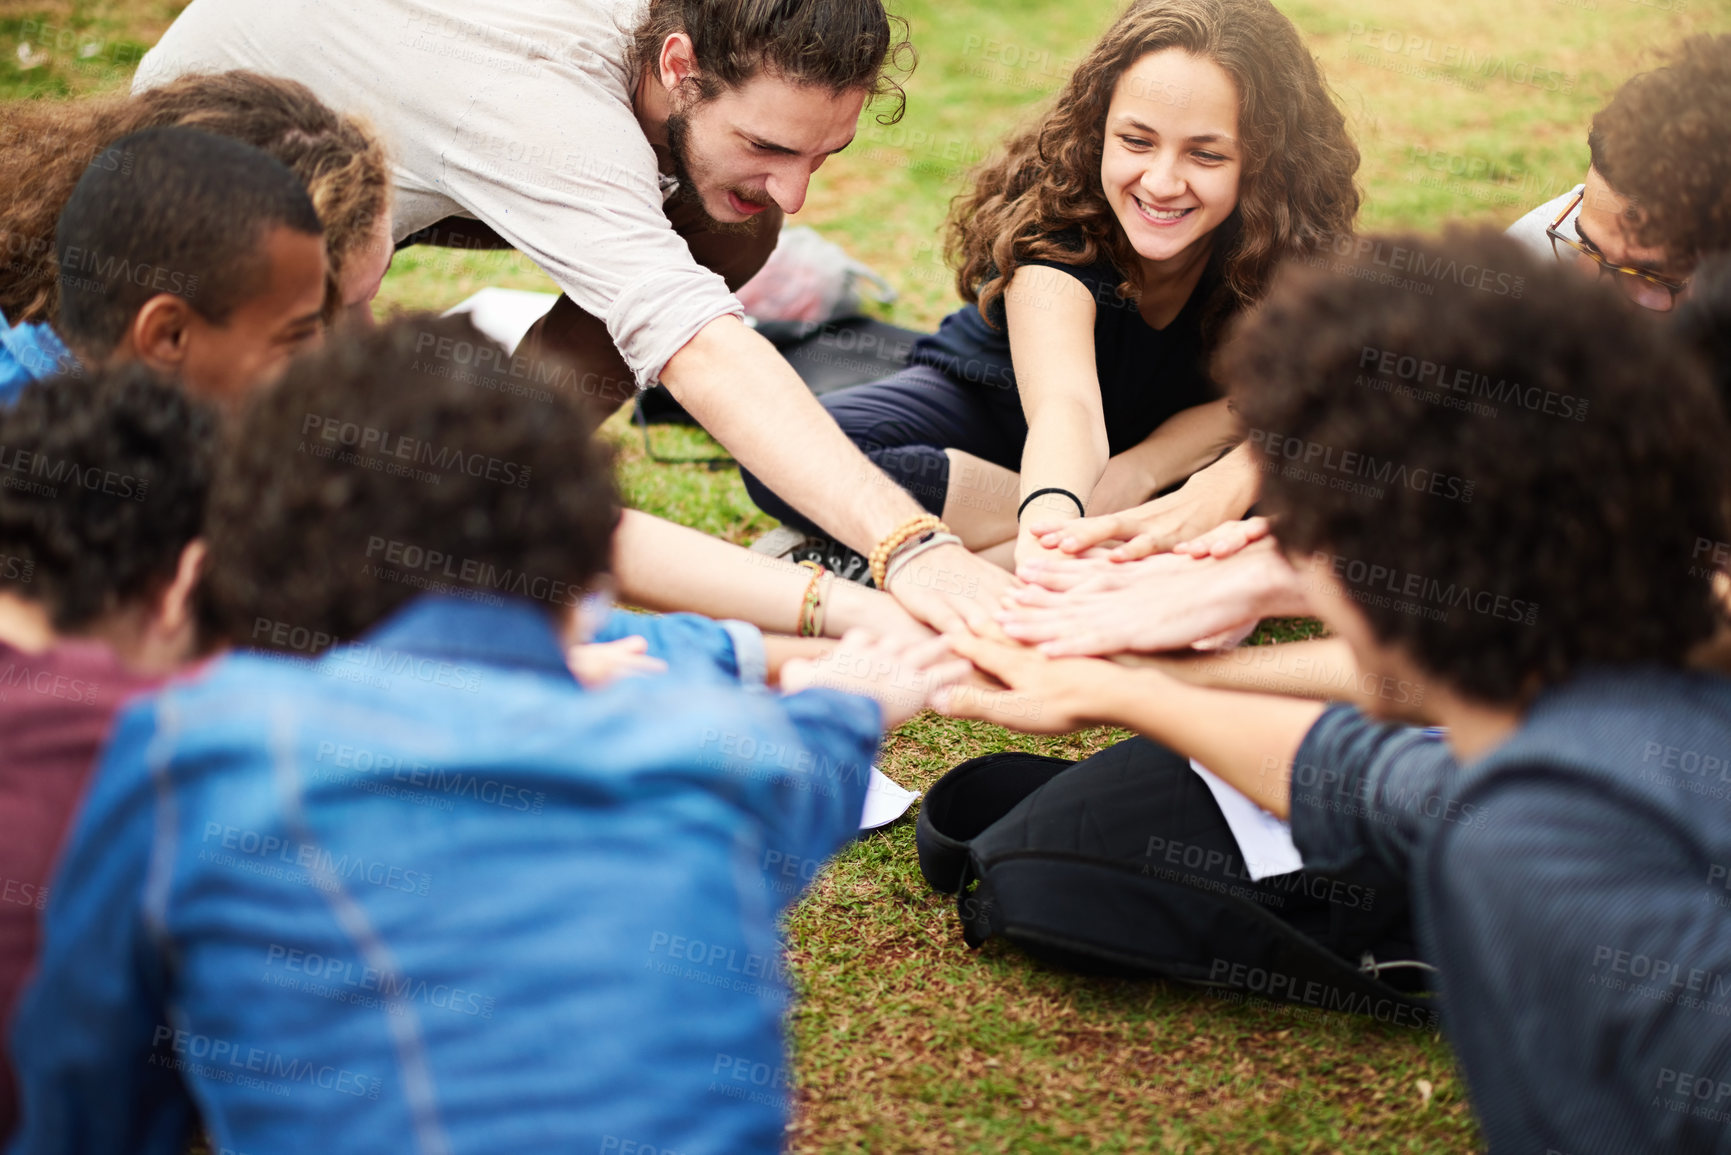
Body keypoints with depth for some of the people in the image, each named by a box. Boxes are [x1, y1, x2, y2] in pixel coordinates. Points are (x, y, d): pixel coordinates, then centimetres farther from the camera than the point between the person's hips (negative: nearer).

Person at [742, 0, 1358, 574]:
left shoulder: (1301, 242, -24)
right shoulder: (1051, 210, -33)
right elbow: (1065, 401, -50)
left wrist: (1134, 474, -35)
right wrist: (1051, 515, -71)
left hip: (1173, 450, 2)